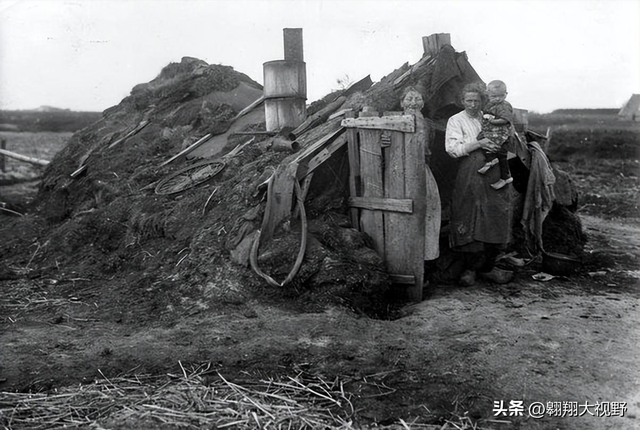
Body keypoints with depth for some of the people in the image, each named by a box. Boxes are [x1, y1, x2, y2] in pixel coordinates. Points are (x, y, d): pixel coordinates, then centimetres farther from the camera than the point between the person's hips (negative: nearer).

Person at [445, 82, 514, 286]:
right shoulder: (456, 121, 6)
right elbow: (452, 149, -9)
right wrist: (479, 144, -15)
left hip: (494, 175, 4)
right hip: (469, 177, -4)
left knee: (495, 220, 2)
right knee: (469, 223, -4)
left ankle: (487, 267, 14)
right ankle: (469, 269, 8)